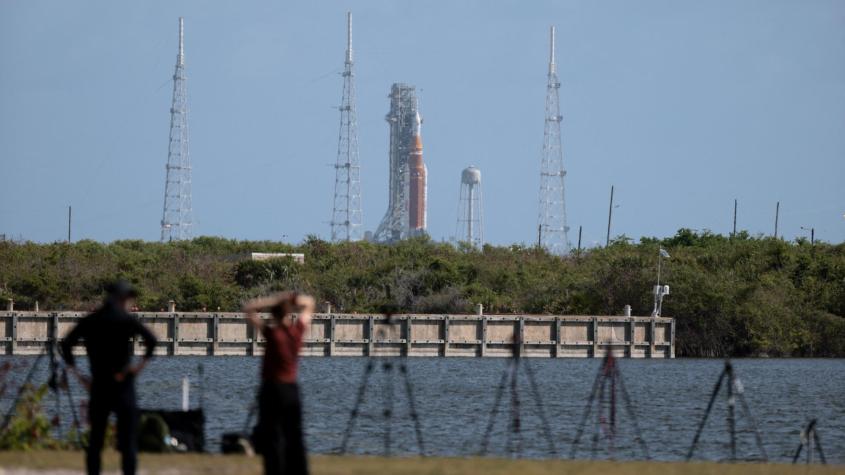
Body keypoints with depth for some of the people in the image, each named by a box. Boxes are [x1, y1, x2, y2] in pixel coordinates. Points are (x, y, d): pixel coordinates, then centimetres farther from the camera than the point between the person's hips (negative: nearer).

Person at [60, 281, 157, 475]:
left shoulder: (89, 321, 6)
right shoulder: (126, 320, -6)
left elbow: (66, 344, 4)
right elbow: (151, 340, -20)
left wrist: (78, 375, 5)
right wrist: (142, 364, -11)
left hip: (98, 386, 4)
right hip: (122, 385, -4)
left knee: (95, 440, 12)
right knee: (128, 443, 0)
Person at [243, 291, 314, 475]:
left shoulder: (273, 334, -14)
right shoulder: (298, 331, -2)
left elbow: (248, 309, -13)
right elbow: (309, 304, 15)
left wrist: (276, 299, -14)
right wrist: (294, 299, -4)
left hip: (272, 391, -5)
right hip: (292, 390, 5)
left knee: (271, 441, -3)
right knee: (294, 440, 10)